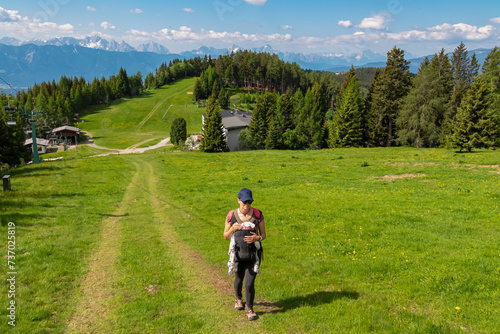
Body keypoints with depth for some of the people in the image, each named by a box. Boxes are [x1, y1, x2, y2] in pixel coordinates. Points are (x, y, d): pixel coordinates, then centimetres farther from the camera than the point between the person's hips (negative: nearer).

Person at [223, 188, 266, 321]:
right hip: (238, 253, 1)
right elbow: (226, 237, 0)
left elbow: (263, 234, 0)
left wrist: (257, 238, -23)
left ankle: (249, 308, 20)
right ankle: (238, 298, 54)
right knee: (239, 279, 22)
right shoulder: (231, 216, -9)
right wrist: (233, 228, -20)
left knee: (250, 284, -7)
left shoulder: (258, 214, -10)